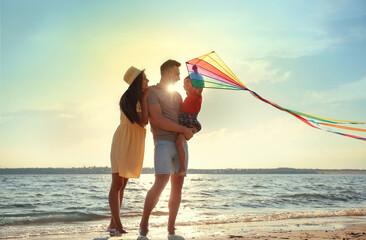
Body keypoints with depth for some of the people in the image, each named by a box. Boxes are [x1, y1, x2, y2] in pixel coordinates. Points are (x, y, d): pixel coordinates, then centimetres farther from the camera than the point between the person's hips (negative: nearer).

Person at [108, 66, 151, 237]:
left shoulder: (140, 98, 14)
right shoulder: (127, 99, -13)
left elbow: (146, 120, 13)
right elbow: (143, 120, -19)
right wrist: (145, 98, -13)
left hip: (133, 145, 9)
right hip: (123, 142, -9)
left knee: (122, 185, 9)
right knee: (117, 184, -7)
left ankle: (113, 224, 13)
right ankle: (117, 225, -8)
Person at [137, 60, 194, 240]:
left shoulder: (176, 95, 21)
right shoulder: (152, 92, -3)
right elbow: (158, 120, -14)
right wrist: (184, 129, -10)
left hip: (181, 143, 7)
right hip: (163, 142, -7)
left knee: (177, 185, 3)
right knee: (161, 183, -21)